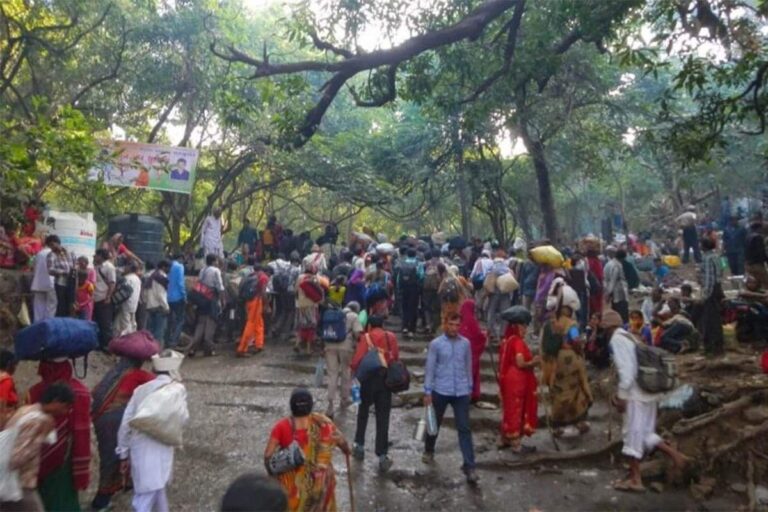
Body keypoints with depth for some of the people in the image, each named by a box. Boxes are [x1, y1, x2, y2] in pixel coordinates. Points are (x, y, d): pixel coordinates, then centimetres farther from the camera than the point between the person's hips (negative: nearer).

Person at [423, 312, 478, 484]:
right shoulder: (436, 344, -6)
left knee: (464, 429, -2)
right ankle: (429, 451, 41)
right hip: (440, 391, -1)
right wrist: (427, 391, -6)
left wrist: (469, 387, 13)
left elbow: (468, 366, 11)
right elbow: (430, 368, -4)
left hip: (461, 392, 1)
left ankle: (469, 466, 2)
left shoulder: (465, 343, 3)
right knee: (435, 423, 17)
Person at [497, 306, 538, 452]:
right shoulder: (518, 342, -19)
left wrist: (530, 360, 13)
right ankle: (516, 444, 11)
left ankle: (504, 440, 28)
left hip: (508, 380, 9)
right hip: (517, 382, -9)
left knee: (509, 410, 18)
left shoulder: (506, 340, 9)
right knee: (516, 411, 1)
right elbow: (520, 363, -24)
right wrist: (533, 362, -9)